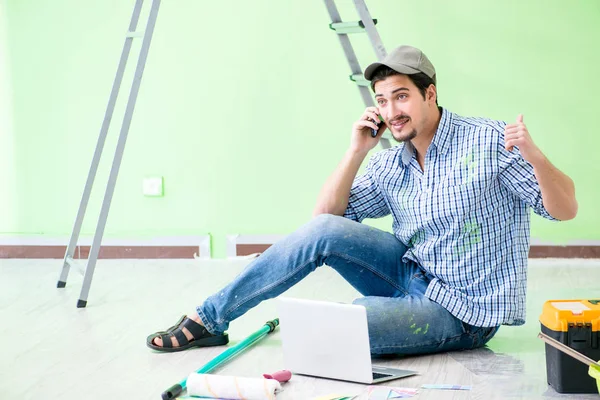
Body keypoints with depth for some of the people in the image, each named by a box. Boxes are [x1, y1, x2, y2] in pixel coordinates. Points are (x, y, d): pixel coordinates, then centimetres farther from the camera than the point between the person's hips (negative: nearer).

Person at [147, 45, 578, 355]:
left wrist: (533, 155, -36)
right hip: (413, 278, 6)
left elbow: (565, 209, -15)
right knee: (325, 231, -16)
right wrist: (357, 151, -9)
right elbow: (326, 215, 2)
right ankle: (210, 319, -6)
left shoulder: (489, 141, -13)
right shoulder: (390, 165, 4)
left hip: (463, 314, -6)